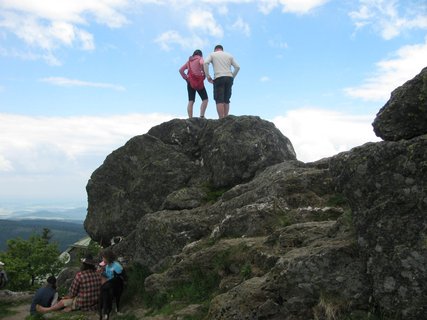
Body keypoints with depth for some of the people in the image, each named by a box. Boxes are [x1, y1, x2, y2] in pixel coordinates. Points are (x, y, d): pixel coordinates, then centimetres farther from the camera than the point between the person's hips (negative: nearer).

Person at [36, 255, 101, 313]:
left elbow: (72, 293, -10)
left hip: (83, 305, -5)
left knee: (62, 302, 19)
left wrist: (69, 296, 14)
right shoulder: (98, 275, -3)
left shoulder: (79, 275, -18)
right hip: (95, 304, 5)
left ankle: (46, 310, 38)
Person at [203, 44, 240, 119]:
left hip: (219, 78, -3)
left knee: (219, 100, -7)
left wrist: (208, 76, -1)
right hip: (229, 77, 3)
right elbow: (237, 67, 11)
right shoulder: (229, 55, 21)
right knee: (226, 100, 8)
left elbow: (205, 63, -5)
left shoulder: (212, 54, 14)